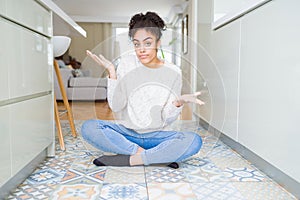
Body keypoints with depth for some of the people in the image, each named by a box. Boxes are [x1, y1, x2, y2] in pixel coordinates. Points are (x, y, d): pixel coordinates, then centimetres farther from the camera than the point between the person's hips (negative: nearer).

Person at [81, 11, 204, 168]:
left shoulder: (173, 72, -4)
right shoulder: (127, 63, -2)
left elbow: (167, 119, -4)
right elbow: (116, 107, -8)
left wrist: (178, 102, -24)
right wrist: (112, 72, -17)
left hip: (156, 135, -1)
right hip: (126, 132, 1)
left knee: (194, 141, -28)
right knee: (88, 127, -25)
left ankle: (128, 159, -20)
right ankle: (160, 155, -20)